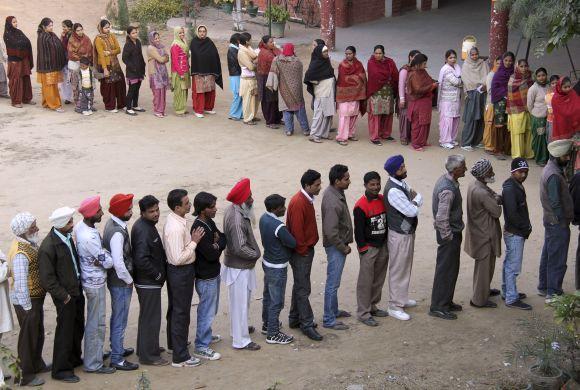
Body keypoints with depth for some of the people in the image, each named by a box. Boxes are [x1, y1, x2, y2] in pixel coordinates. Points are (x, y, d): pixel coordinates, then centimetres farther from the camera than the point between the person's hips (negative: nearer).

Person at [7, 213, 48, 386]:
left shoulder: (28, 243, 2)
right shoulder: (20, 253, -27)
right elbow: (20, 284, -27)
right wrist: (27, 307, -20)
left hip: (36, 298, 9)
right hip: (27, 301, -9)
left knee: (38, 333, 24)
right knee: (28, 336, 5)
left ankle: (37, 364, 43)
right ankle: (26, 376, 19)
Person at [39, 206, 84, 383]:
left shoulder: (67, 236, 0)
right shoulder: (48, 247, -24)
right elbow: (47, 279, -21)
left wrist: (80, 284, 11)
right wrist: (63, 296, -16)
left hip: (77, 290, 8)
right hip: (65, 295, -8)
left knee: (78, 328, 21)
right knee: (65, 331, 5)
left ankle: (74, 359, 41)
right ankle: (61, 370, 20)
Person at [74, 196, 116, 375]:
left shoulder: (80, 226, -2)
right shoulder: (89, 238, -30)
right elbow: (109, 262, -23)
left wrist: (97, 259, -7)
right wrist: (105, 257, -3)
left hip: (89, 278, 9)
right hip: (95, 282, -9)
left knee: (94, 321, 22)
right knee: (96, 323, 2)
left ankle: (94, 354, 36)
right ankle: (92, 363, 12)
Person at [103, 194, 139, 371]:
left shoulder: (112, 223, 3)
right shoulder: (117, 233, -27)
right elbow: (118, 263, -29)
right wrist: (129, 280, -14)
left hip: (116, 281, 10)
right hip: (121, 283, -10)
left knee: (117, 318, 24)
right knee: (120, 321, 2)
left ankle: (117, 348, 40)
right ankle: (117, 359, 13)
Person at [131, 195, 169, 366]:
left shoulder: (146, 225, 8)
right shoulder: (143, 230, -24)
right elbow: (141, 260, -31)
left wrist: (162, 270, 10)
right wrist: (158, 275, -19)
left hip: (148, 280, 10)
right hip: (148, 282, -10)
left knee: (147, 315, 21)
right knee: (151, 317, -1)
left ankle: (146, 347, 35)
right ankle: (148, 356, 8)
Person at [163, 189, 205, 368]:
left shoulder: (173, 220, 3)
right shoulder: (176, 228, -28)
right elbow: (178, 258, -29)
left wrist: (191, 240, 2)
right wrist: (194, 242, -21)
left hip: (175, 271, 10)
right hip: (181, 272, -10)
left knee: (175, 309, 24)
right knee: (181, 313, -1)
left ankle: (174, 343, 42)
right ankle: (180, 357, 7)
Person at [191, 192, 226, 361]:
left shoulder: (209, 223, 4)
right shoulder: (198, 228, -25)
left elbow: (224, 237, 11)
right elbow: (211, 254, -27)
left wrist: (218, 243, -11)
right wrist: (220, 244, -9)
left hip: (213, 273, 10)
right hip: (205, 277, -10)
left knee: (211, 309, 24)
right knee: (206, 311, -1)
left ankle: (206, 335, 42)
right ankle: (201, 347, 9)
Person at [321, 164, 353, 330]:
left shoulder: (335, 192, 3)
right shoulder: (332, 202, -29)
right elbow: (331, 232, -29)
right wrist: (343, 247, -16)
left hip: (339, 244, 10)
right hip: (335, 247, -10)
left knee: (334, 281, 22)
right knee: (333, 283, 0)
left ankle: (334, 310, 37)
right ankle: (329, 320, 9)